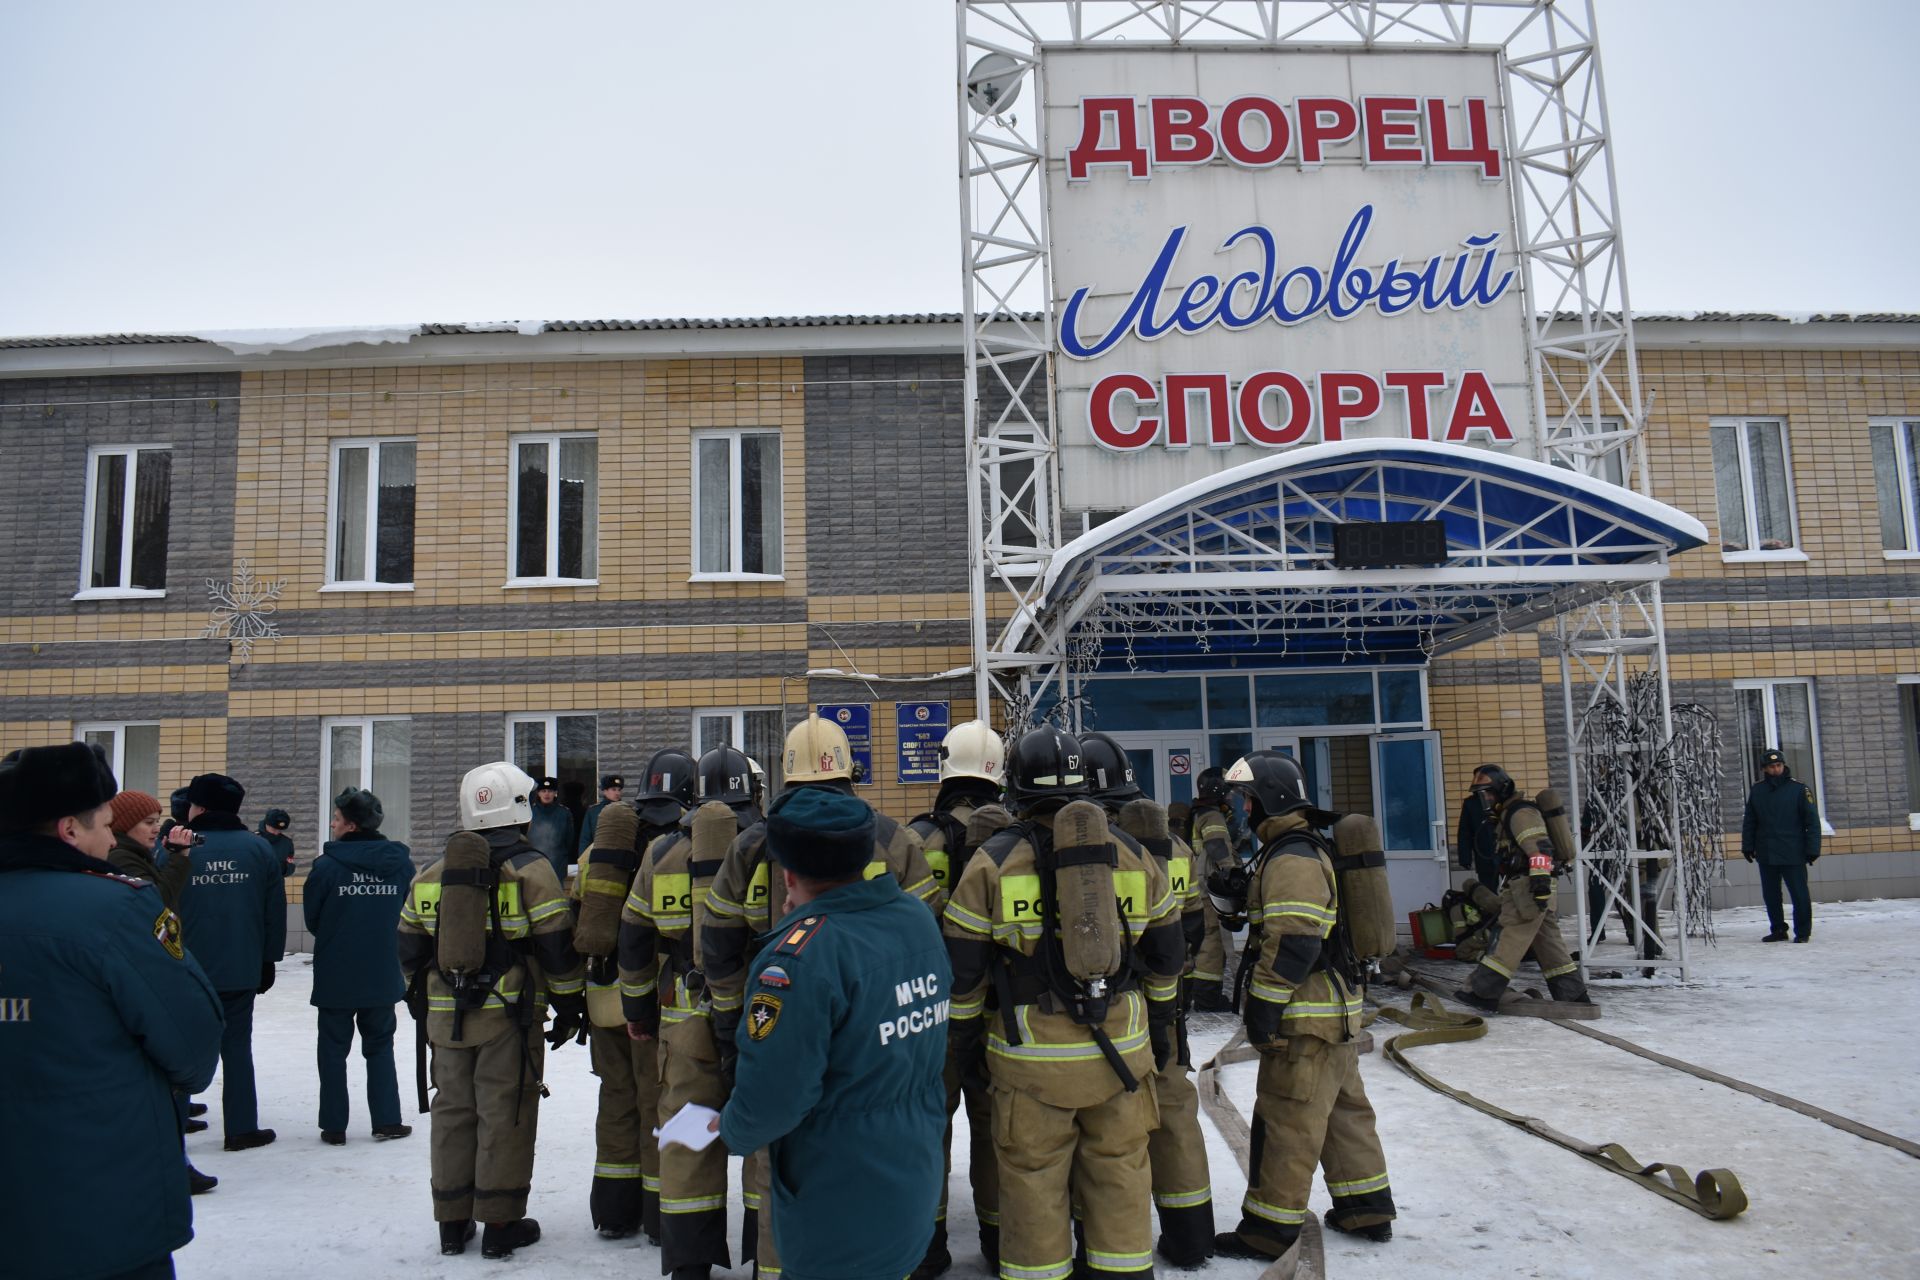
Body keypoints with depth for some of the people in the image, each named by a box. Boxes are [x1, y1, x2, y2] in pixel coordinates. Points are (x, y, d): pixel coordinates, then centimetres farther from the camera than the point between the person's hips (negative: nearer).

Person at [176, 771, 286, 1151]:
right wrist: (268, 959, 11)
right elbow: (275, 910, 3)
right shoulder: (259, 848, 0)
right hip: (241, 969, 2)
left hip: (186, 971, -2)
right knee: (237, 1046, 10)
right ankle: (241, 1128, 12)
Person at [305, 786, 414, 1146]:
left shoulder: (327, 865, -15)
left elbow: (312, 919, -2)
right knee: (380, 1048, 15)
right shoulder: (401, 863, -6)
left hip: (336, 977, -2)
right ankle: (386, 1121, 15)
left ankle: (334, 1127, 16)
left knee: (333, 1050, 12)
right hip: (383, 976, 2)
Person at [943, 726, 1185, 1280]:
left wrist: (965, 1034, 12)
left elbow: (962, 967, -1)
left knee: (1033, 1178, 8)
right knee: (1120, 1172, 15)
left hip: (1033, 1056, -3)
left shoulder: (992, 862, -5)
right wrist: (1158, 1021, 25)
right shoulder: (1133, 855, 6)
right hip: (1122, 1049, 3)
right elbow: (1166, 955, 13)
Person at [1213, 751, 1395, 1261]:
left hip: (1305, 1019, -10)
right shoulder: (1309, 850, 15)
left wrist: (1263, 1005, -20)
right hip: (1335, 1009, 10)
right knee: (1345, 1110, 18)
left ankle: (1269, 1229, 6)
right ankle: (1367, 1209, 30)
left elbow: (1292, 944, -26)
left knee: (1286, 1123, -2)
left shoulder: (1291, 859, -20)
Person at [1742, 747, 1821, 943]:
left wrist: (1812, 849, -8)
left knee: (1799, 894, 0)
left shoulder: (1799, 789, -3)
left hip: (1793, 854, -4)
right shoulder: (1757, 791, 7)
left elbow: (1812, 821, -4)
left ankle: (1802, 932, 12)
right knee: (1770, 895, 10)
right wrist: (1747, 846, 10)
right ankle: (1777, 930, 22)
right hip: (1766, 855, 4)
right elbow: (1749, 822, 14)